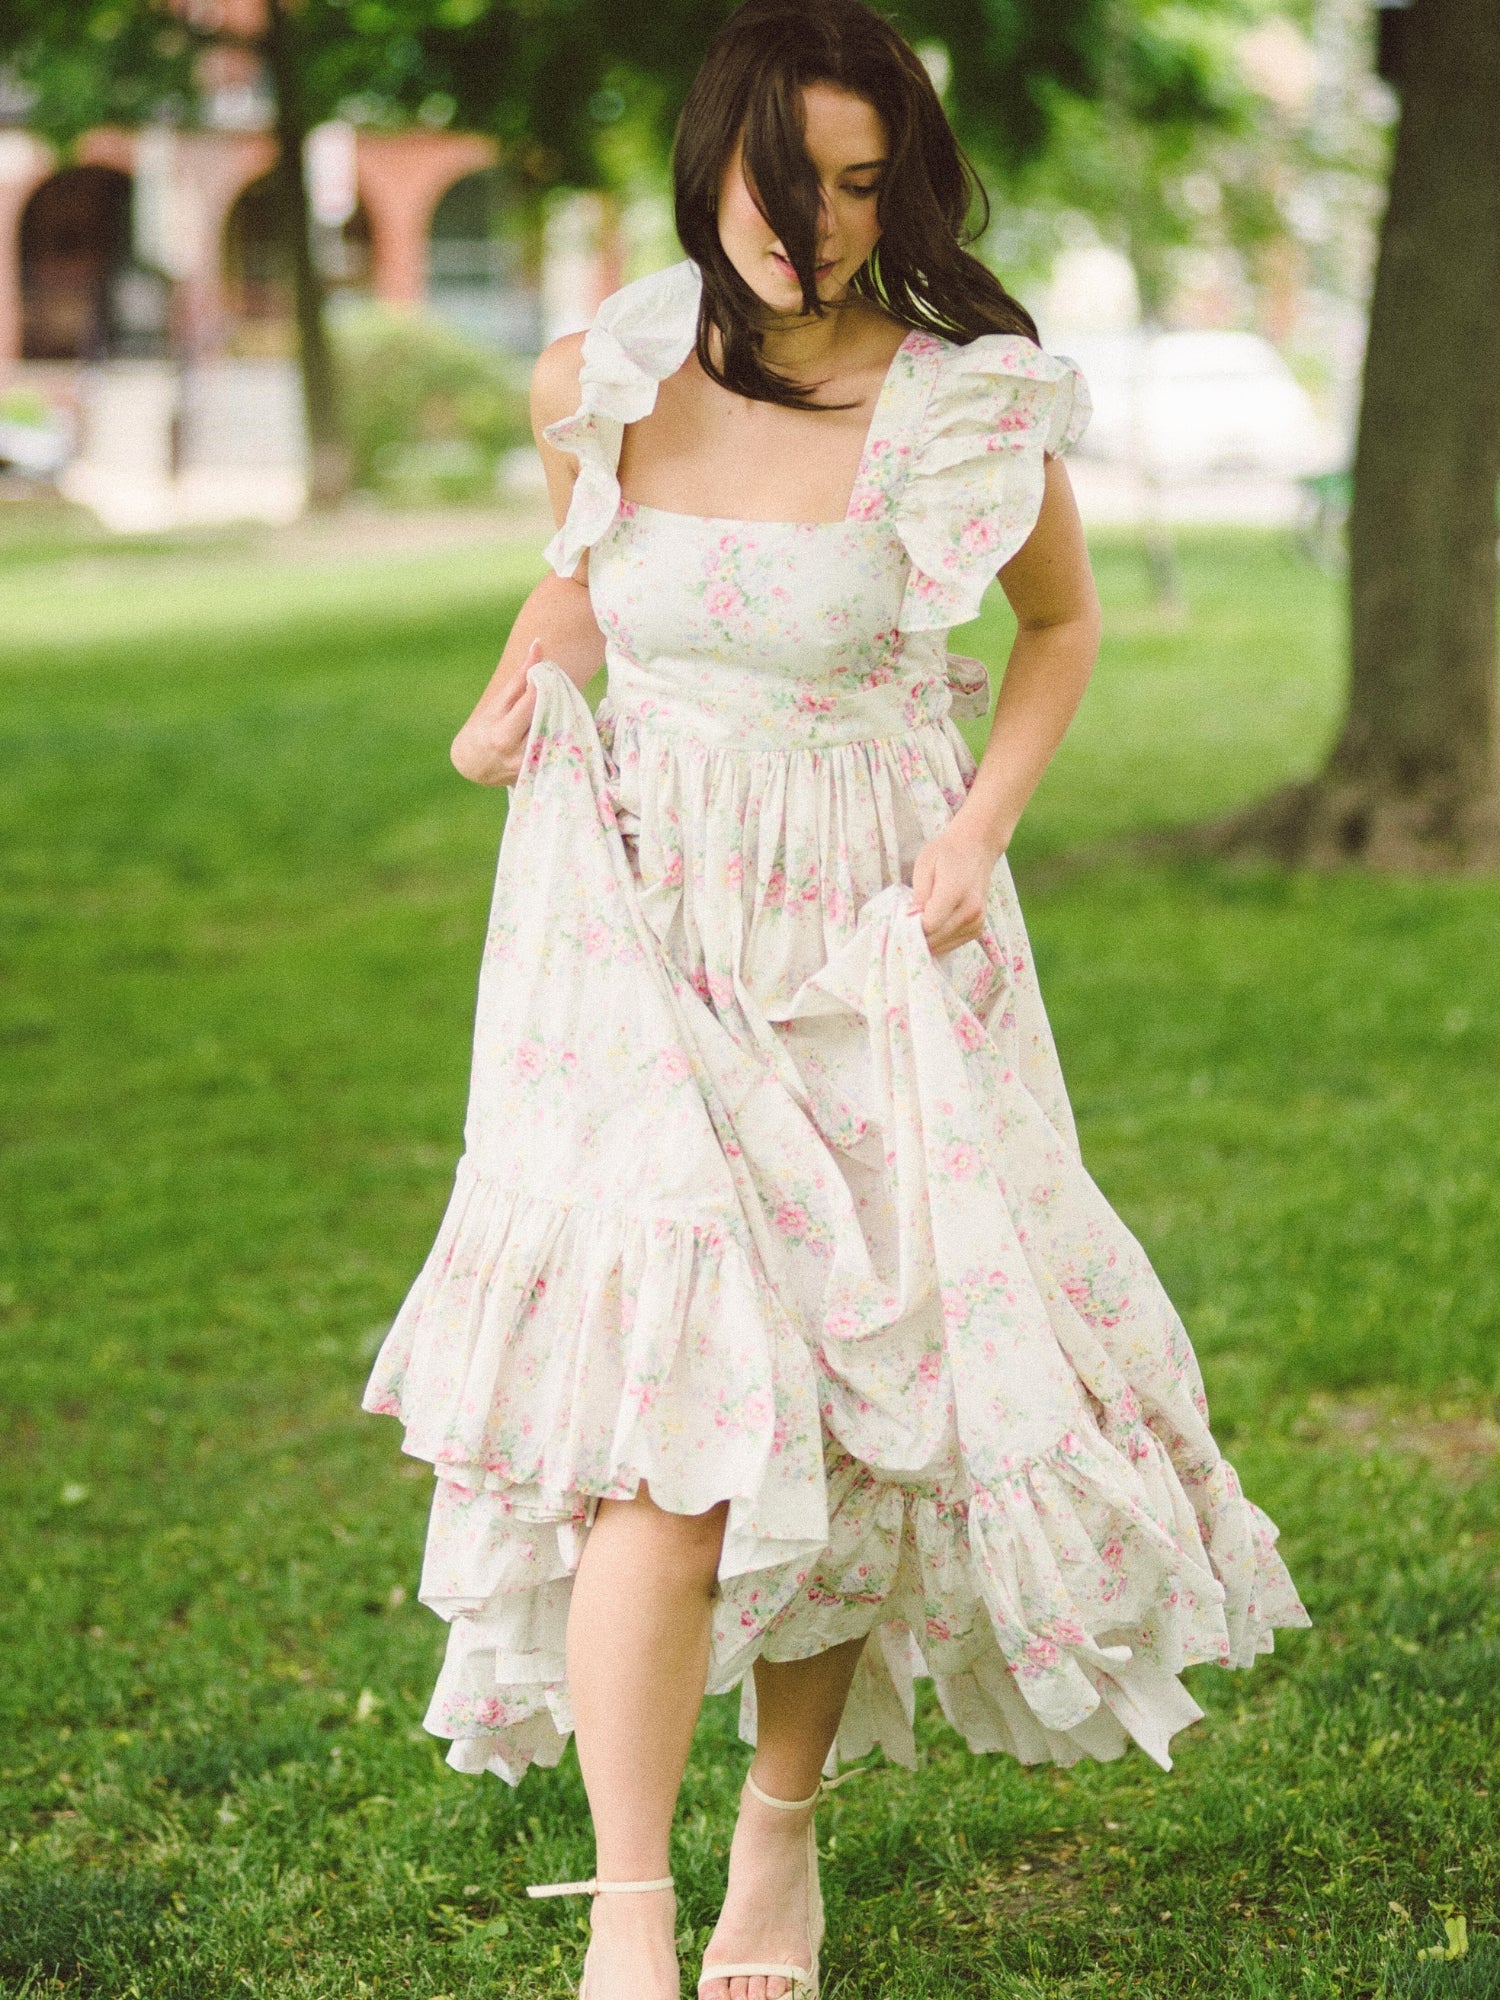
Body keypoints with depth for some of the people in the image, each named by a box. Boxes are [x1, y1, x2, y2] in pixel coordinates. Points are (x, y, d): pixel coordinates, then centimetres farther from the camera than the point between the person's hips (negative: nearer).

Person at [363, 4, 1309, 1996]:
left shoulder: (967, 410, -7)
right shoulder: (597, 385, -2)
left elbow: (1066, 618, 10)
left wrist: (986, 822, -4)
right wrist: (518, 692, 1)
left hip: (874, 938, 0)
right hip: (638, 919, 0)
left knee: (861, 1398, 5)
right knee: (664, 1396, -12)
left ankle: (784, 1828, 28)